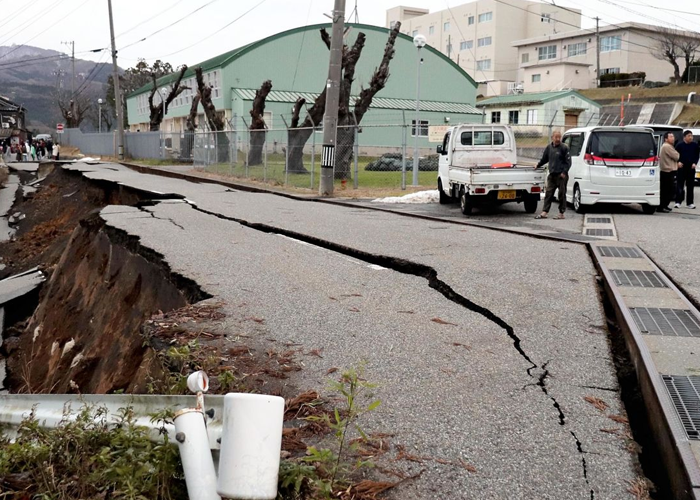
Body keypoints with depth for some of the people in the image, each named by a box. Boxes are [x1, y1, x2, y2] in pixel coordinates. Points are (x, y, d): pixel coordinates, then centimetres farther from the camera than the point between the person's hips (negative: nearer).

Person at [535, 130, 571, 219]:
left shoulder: (564, 148, -5)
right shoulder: (549, 147, 11)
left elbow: (568, 161, -6)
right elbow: (544, 158, 27)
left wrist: (564, 172, -14)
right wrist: (538, 165, 33)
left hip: (561, 175, -5)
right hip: (552, 175, 5)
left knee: (562, 194, 0)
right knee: (548, 193, 3)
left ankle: (561, 214, 7)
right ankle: (544, 213, 5)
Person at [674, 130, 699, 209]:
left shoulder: (695, 145, 6)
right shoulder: (679, 145, 1)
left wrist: (695, 163, -4)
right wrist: (678, 162, -11)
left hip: (691, 168, 2)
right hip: (681, 168, -2)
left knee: (690, 186, 6)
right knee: (679, 185, -5)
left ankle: (690, 203, 11)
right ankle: (678, 202, -2)